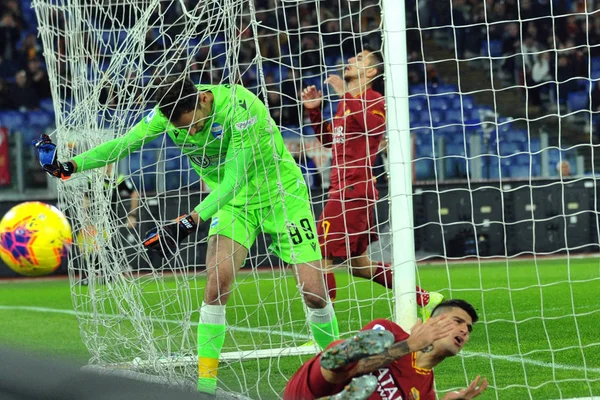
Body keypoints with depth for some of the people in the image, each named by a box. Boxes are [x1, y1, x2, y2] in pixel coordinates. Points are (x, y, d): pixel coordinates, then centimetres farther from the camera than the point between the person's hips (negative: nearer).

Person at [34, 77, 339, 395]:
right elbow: (123, 144, -5)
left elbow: (234, 178, -33)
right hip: (234, 201, 4)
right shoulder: (171, 111, -15)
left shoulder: (241, 107, -32)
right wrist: (69, 166, -17)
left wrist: (190, 221, -40)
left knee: (313, 291, -10)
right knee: (217, 282, -18)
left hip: (281, 193, -4)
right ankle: (205, 380, -12)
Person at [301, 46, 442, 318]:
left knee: (322, 260, -12)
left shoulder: (373, 100, -6)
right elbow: (327, 139, 31)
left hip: (352, 190, -10)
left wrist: (347, 95, -30)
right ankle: (426, 299, 20)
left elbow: (373, 124, -28)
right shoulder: (346, 102, 21)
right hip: (342, 188, 10)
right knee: (359, 265, 14)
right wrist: (314, 110, 17)